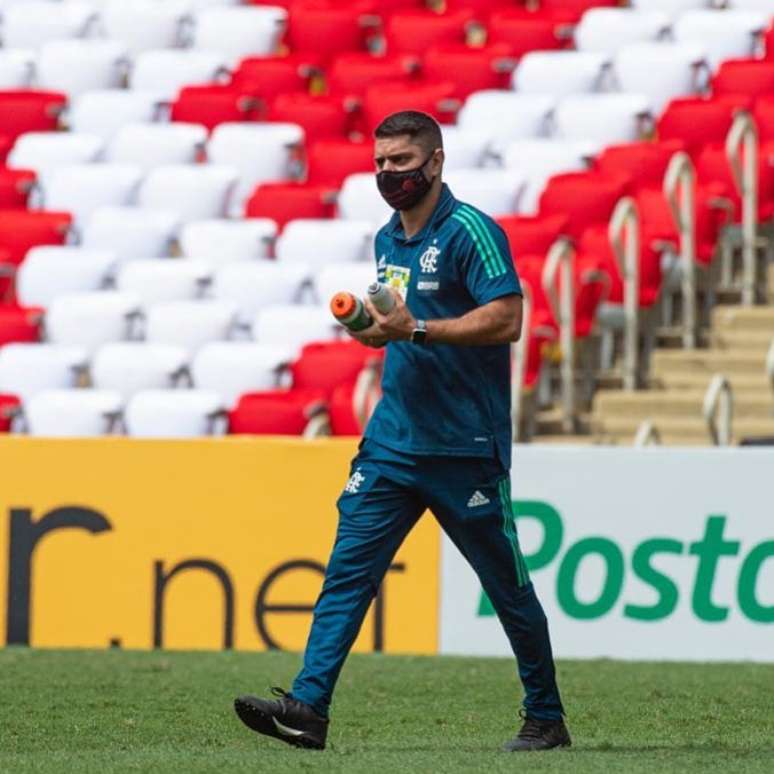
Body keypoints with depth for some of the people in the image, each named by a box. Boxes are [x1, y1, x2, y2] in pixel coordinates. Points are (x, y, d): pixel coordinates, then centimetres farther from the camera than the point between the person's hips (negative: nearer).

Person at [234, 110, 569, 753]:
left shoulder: (470, 231, -10)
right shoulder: (388, 240, 15)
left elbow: (507, 318, -19)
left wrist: (416, 329, -22)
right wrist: (374, 327, 7)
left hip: (466, 447, -7)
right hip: (392, 441, 7)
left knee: (507, 585, 5)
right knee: (348, 570, -7)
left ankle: (546, 718, 19)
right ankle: (308, 707, -14)